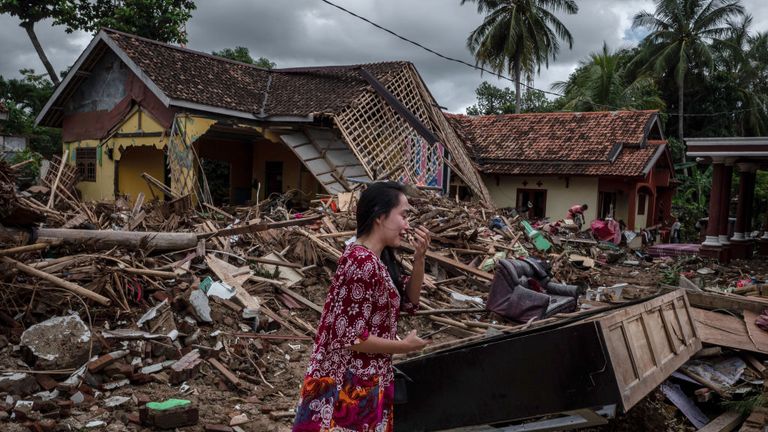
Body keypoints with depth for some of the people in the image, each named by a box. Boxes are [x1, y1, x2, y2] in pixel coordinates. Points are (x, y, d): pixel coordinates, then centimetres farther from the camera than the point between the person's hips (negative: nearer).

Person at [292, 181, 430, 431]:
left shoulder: (378, 258, 5)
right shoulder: (362, 263, -24)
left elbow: (409, 302, 14)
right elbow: (349, 337, -25)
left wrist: (419, 258, 0)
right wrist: (404, 346, -13)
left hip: (366, 382, 9)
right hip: (348, 386, -9)